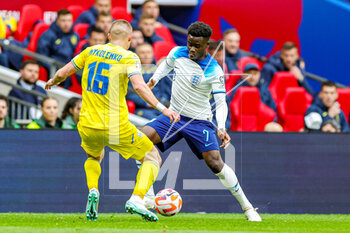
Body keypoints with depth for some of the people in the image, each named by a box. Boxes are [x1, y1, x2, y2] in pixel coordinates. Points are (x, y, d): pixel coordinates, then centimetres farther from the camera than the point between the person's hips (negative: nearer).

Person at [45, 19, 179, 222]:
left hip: (87, 127, 5)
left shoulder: (91, 52, 9)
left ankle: (93, 191, 6)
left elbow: (61, 74, 14)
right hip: (117, 128, -5)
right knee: (153, 157, 12)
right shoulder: (128, 57, -6)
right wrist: (162, 108, -21)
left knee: (94, 156, 36)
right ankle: (136, 199, -10)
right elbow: (139, 86, -22)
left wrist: (52, 82, 36)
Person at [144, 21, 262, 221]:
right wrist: (154, 80, 8)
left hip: (199, 122, -4)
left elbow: (221, 102, -17)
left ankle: (247, 207, -4)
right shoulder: (178, 53, -4)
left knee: (215, 161, -19)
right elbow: (167, 64, 22)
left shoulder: (214, 71, -17)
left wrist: (221, 128, -33)